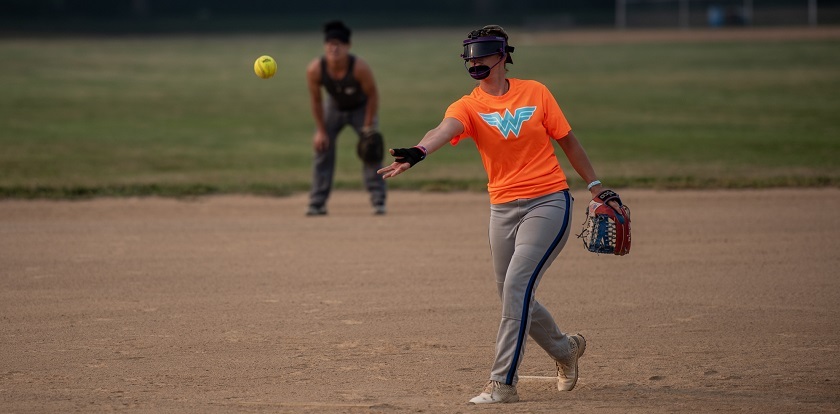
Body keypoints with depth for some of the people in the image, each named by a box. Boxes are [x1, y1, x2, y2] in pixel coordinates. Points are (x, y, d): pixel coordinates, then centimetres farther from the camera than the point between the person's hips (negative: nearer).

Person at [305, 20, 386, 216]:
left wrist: (368, 127, -19)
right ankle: (317, 204, 0)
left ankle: (378, 201, -3)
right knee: (322, 148, -5)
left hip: (360, 107, -2)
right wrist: (321, 130, -12)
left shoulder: (359, 67, -36)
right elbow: (315, 99, -13)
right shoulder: (315, 69, -29)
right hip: (334, 108, 2)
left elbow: (372, 95, -21)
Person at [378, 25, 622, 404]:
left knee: (516, 286, -17)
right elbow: (445, 129, -25)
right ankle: (565, 349, 40)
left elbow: (567, 141, 9)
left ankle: (503, 382, -15)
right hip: (503, 210, 4)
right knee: (514, 296, 12)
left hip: (548, 202, -4)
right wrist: (418, 152, -47)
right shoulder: (467, 107, -2)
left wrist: (595, 186, 10)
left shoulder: (535, 93, -1)